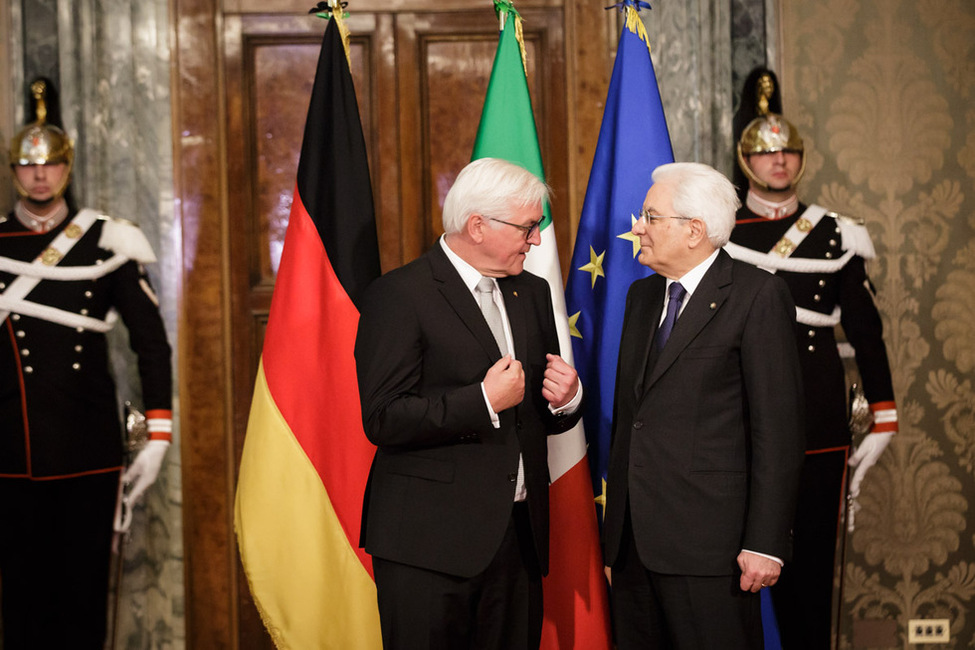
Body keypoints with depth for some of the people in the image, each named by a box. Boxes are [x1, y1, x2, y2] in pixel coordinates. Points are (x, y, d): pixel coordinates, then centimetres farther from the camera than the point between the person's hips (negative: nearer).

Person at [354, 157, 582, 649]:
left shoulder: (531, 294, 15)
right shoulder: (400, 295, -8)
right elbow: (383, 419, -16)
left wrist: (565, 398, -1)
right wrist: (485, 401, -19)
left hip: (518, 535, 6)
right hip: (430, 541, -6)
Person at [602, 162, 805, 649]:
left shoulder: (756, 295, -6)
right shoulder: (642, 295, 16)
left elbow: (778, 429, -10)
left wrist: (765, 543, -15)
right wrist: (614, 535, 15)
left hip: (707, 552, -7)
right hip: (634, 544, 7)